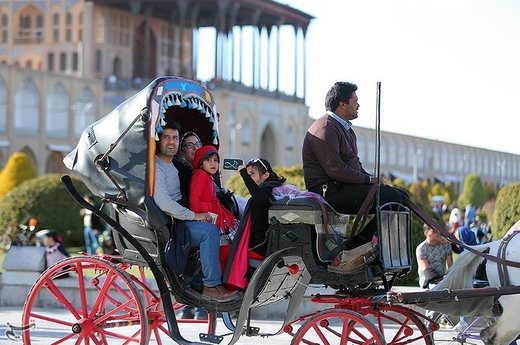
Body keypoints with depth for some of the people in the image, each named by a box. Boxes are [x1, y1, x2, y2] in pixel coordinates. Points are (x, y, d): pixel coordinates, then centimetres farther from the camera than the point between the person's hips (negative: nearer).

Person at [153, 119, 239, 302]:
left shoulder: (171, 165, 19)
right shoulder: (156, 166, -15)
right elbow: (163, 203, -26)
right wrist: (194, 216, -20)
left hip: (179, 216, 10)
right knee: (209, 231, -26)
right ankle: (211, 285, -20)